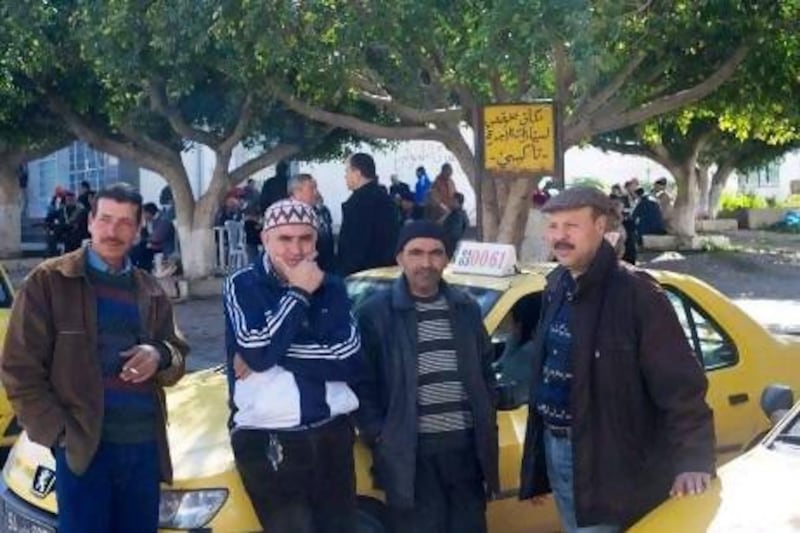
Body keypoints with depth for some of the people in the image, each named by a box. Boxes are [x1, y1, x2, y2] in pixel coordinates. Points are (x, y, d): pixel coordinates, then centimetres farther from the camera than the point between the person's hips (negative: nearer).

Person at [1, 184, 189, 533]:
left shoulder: (149, 291, 16)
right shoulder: (48, 281, 1)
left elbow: (179, 356, 19)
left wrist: (161, 357, -5)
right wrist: (59, 432, -11)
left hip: (145, 444, 5)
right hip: (83, 446, -4)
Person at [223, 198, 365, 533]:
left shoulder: (332, 288, 10)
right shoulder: (243, 286, 0)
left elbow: (352, 362, -5)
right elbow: (258, 353, -16)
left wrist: (275, 353, -12)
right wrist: (298, 294, -10)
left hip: (332, 434, 4)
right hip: (267, 440, -4)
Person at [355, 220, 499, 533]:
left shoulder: (466, 309, 11)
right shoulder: (375, 313, -3)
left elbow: (486, 371, 18)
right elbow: (361, 382, -2)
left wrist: (487, 424, 10)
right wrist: (378, 436, -9)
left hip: (466, 444, 5)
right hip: (411, 451, -4)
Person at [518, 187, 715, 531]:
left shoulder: (634, 292, -18)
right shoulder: (557, 286, 6)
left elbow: (680, 383, -21)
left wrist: (692, 460, -28)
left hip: (605, 459, -8)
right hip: (554, 445, 8)